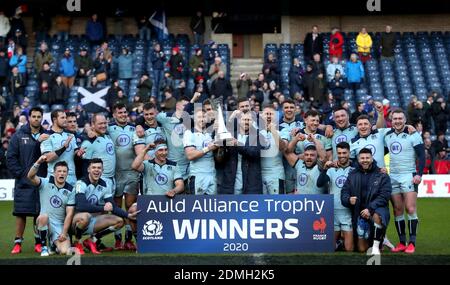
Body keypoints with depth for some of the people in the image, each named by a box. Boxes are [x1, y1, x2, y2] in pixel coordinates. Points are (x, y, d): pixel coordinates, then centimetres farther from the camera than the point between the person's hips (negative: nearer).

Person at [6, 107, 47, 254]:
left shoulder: (46, 136, 7)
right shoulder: (19, 136, 4)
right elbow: (11, 157, 0)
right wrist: (19, 174, -7)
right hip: (23, 182, -1)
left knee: (40, 213, 4)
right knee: (21, 212, 0)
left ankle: (39, 242, 13)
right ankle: (18, 242, 7)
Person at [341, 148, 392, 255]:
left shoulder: (382, 175, -3)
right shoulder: (352, 175, 7)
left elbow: (384, 196, -11)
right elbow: (344, 192, 6)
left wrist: (370, 208, -22)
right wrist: (348, 200, -19)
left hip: (377, 208, -3)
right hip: (360, 213, 3)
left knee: (377, 216, -42)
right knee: (362, 249, 1)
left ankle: (376, 246, -23)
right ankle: (380, 240, 34)